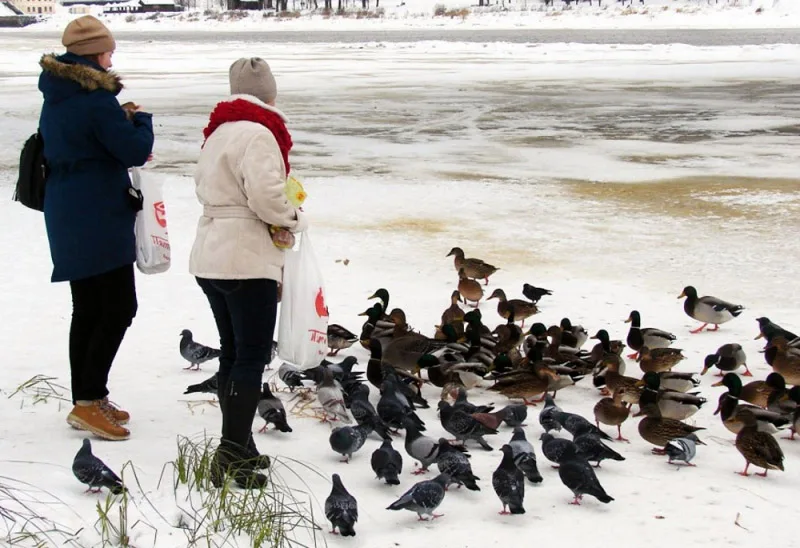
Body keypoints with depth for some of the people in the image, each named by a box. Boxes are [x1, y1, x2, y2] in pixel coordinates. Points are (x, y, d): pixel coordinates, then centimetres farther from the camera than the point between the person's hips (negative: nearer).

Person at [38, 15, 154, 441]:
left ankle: (86, 400, 18)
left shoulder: (55, 96, 11)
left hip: (67, 219, 9)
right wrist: (140, 121, 3)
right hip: (99, 219, -9)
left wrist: (123, 124, 13)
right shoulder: (96, 99, -17)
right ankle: (89, 401, -6)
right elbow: (136, 151, -16)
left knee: (88, 310, 13)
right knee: (118, 309, -5)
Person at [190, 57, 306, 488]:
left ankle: (236, 448, 23)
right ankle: (233, 457, -9)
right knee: (252, 358, -6)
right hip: (247, 259, -9)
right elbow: (266, 194, -25)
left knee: (232, 353, 16)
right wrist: (293, 218, -6)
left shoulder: (218, 130, 14)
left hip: (210, 256, 9)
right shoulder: (258, 133, -15)